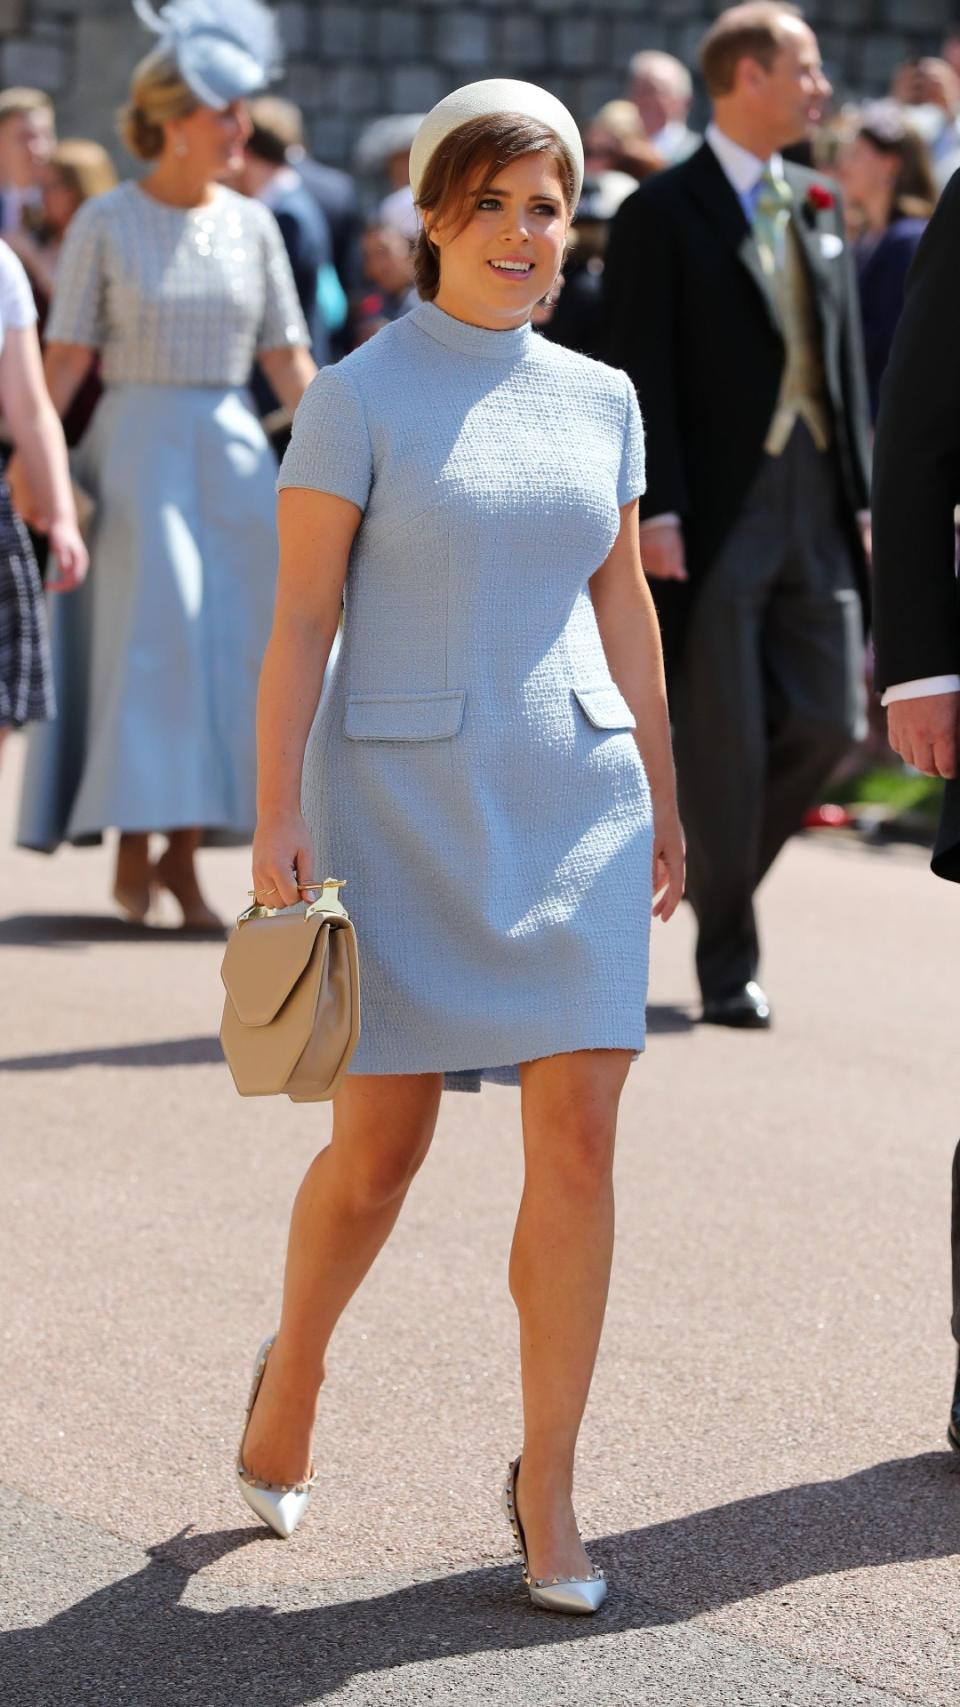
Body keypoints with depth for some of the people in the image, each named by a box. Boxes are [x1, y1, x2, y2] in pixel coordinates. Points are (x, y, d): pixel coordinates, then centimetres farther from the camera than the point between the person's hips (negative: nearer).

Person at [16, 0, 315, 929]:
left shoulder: (251, 224, 8)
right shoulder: (105, 223, -2)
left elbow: (287, 357, 8)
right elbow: (66, 355, -4)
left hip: (234, 452, 4)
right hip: (137, 444, -4)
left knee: (229, 639, -1)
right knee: (151, 633, -12)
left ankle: (184, 854, 6)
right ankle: (133, 846, -5)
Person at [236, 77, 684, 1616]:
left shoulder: (599, 400, 9)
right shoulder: (357, 396, -5)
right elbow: (299, 619, -6)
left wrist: (662, 796, 15)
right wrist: (279, 817, -12)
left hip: (572, 797, 3)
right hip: (405, 797, -3)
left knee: (580, 1137, -6)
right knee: (380, 1151, 5)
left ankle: (547, 1485, 4)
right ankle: (292, 1373, 35)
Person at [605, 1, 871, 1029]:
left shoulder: (818, 212, 15)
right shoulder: (664, 214, -4)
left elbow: (847, 364, 17)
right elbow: (642, 375, -9)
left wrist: (859, 496, 11)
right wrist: (656, 511, -16)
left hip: (815, 507, 6)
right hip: (719, 511, -6)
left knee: (827, 722, 2)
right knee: (726, 740, -2)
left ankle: (712, 865, 25)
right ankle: (727, 963, 8)